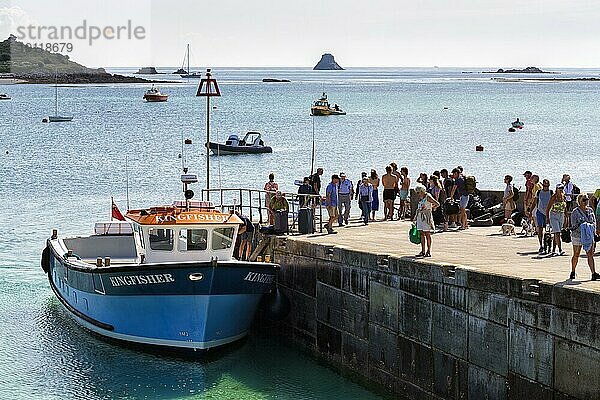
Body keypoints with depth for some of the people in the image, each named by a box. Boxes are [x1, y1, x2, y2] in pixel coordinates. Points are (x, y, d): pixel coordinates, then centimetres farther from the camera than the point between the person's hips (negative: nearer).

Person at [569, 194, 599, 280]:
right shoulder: (575, 212, -8)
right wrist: (583, 227, -23)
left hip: (589, 236, 4)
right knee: (576, 255, 8)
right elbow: (574, 225, -11)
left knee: (590, 255, -2)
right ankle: (573, 272, 23)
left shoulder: (590, 210, 9)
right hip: (577, 236, -4)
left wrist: (591, 227, -10)